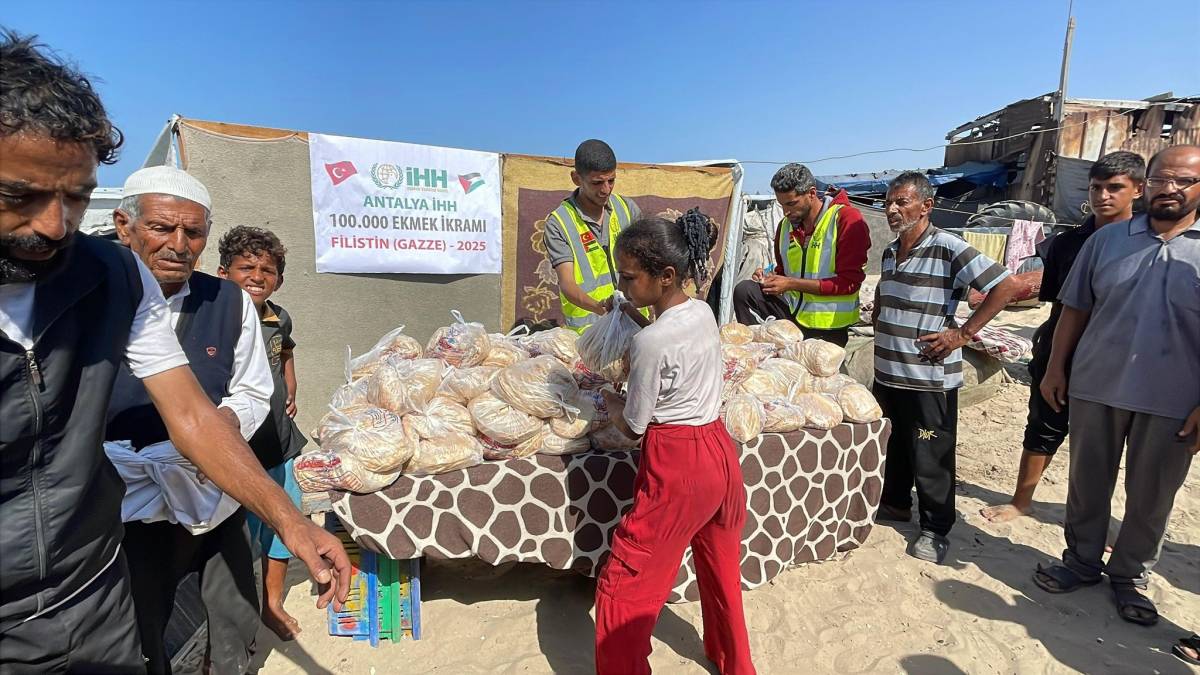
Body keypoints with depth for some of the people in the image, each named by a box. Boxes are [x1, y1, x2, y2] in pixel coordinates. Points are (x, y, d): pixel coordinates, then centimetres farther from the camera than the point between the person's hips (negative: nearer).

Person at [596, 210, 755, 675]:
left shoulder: (651, 341, -22)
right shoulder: (704, 313, 1)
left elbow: (633, 426, -11)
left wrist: (609, 399, 7)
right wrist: (634, 363, 9)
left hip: (677, 467, -9)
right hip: (720, 452, 9)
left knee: (623, 589, 6)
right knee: (722, 570, 28)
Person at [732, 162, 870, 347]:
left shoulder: (847, 219, -11)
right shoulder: (785, 225, 10)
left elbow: (849, 282, -17)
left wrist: (792, 283, -19)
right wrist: (770, 277, -2)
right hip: (792, 312, 5)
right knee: (744, 291, -14)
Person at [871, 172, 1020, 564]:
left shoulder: (949, 249, -15)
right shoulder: (890, 252, 9)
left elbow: (1005, 287, -18)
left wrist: (963, 333, -17)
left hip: (929, 380, -7)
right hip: (886, 373, 7)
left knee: (930, 458, 5)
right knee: (891, 448, 20)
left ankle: (936, 529, 22)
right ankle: (895, 504, 39)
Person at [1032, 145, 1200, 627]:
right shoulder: (1108, 240, 3)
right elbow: (1075, 309, 6)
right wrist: (1055, 368, 1)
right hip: (1096, 388, 1)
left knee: (1151, 497, 13)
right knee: (1087, 483, 14)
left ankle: (1130, 575, 32)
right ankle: (1082, 562, 31)